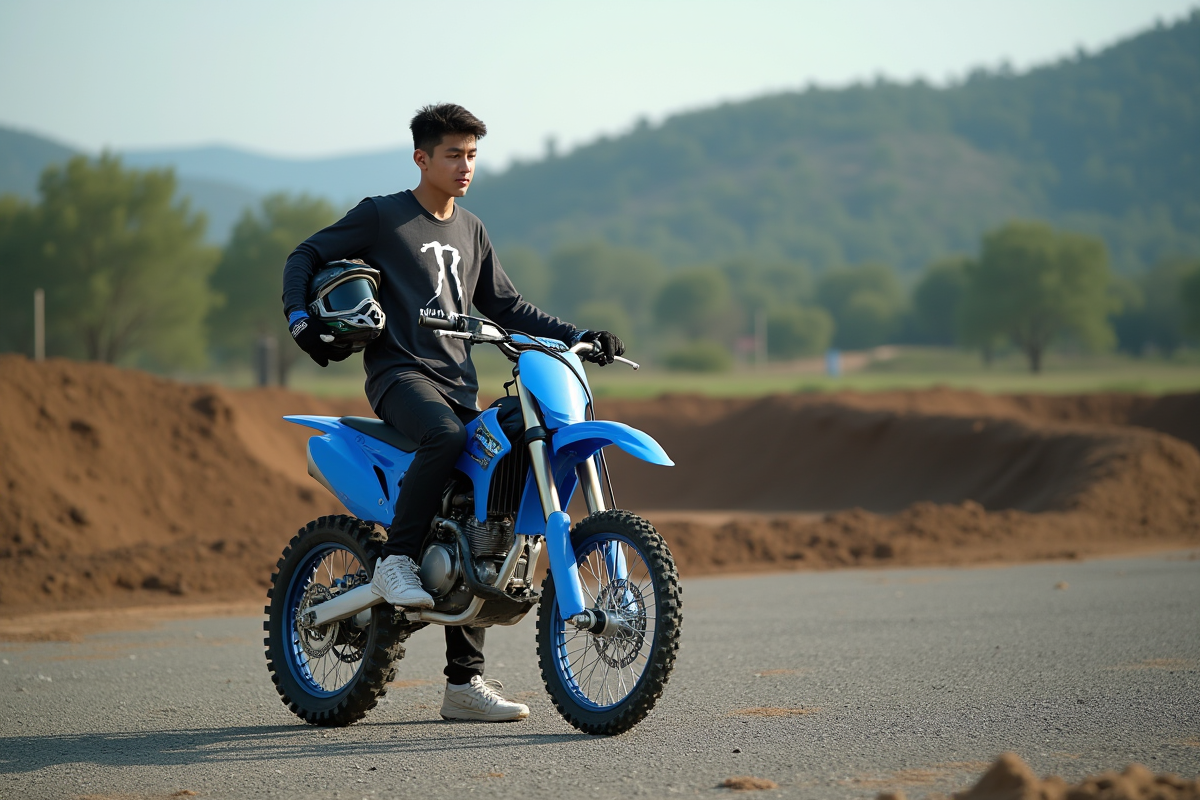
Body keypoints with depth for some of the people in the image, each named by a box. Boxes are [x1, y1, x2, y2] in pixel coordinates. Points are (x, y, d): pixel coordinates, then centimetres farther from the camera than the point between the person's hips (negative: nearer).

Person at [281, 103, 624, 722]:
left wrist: (577, 336, 16)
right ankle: (396, 559, -25)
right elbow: (307, 256, 4)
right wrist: (300, 318, -15)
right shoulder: (380, 216, 3)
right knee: (445, 436, -40)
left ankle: (465, 682, -1)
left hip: (459, 384, 6)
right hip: (399, 371, -6)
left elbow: (504, 306, 26)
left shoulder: (471, 231, 21)